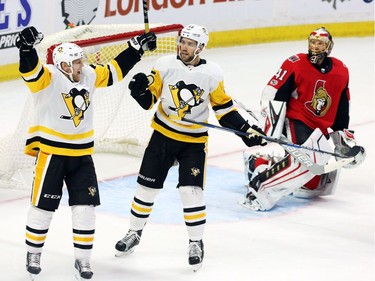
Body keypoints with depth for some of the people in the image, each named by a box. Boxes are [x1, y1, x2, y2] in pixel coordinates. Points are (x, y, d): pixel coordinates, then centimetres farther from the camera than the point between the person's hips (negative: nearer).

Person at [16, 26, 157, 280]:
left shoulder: (89, 76, 3)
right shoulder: (48, 78, -16)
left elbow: (114, 71, 16)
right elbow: (30, 71, -35)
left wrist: (137, 48, 15)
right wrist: (27, 48, -54)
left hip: (82, 154, 5)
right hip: (51, 152, -5)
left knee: (85, 207, 2)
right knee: (43, 206, 2)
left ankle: (83, 258, 13)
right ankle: (34, 254, 21)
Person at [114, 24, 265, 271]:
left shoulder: (212, 73, -10)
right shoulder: (165, 65, -10)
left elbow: (224, 107, 0)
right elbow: (150, 99, -4)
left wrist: (246, 129, -8)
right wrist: (141, 90, -26)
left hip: (194, 141, -1)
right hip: (163, 134, 2)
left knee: (191, 190, -9)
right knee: (147, 185, 8)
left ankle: (196, 242, 7)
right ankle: (134, 233, 27)